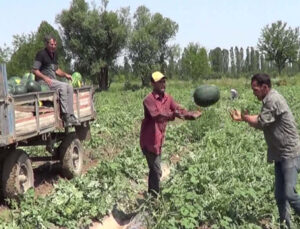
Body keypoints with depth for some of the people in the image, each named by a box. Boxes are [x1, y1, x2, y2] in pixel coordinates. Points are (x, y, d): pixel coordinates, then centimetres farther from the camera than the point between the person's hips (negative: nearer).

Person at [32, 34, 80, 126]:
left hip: (53, 80, 8)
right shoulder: (41, 54, -8)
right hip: (42, 81, -8)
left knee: (69, 87, -11)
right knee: (63, 86, -26)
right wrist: (45, 78, -25)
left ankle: (70, 116, -14)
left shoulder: (54, 54, 17)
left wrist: (65, 74, 9)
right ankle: (66, 116, -27)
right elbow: (34, 70, -12)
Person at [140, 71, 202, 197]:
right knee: (156, 172, -7)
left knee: (154, 170, 19)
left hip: (159, 140, 8)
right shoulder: (149, 99, -18)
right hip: (149, 141, -8)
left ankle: (151, 196, 34)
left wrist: (191, 115, -18)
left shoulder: (168, 98, 6)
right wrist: (173, 114, -50)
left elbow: (179, 110, 1)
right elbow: (157, 115, -34)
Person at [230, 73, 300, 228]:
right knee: (280, 196, 9)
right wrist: (244, 117, 2)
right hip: (280, 154, 10)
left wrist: (243, 117, 1)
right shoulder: (269, 100, 14)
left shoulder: (273, 100, -17)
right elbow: (262, 122, 13)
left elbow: (260, 123, -15)